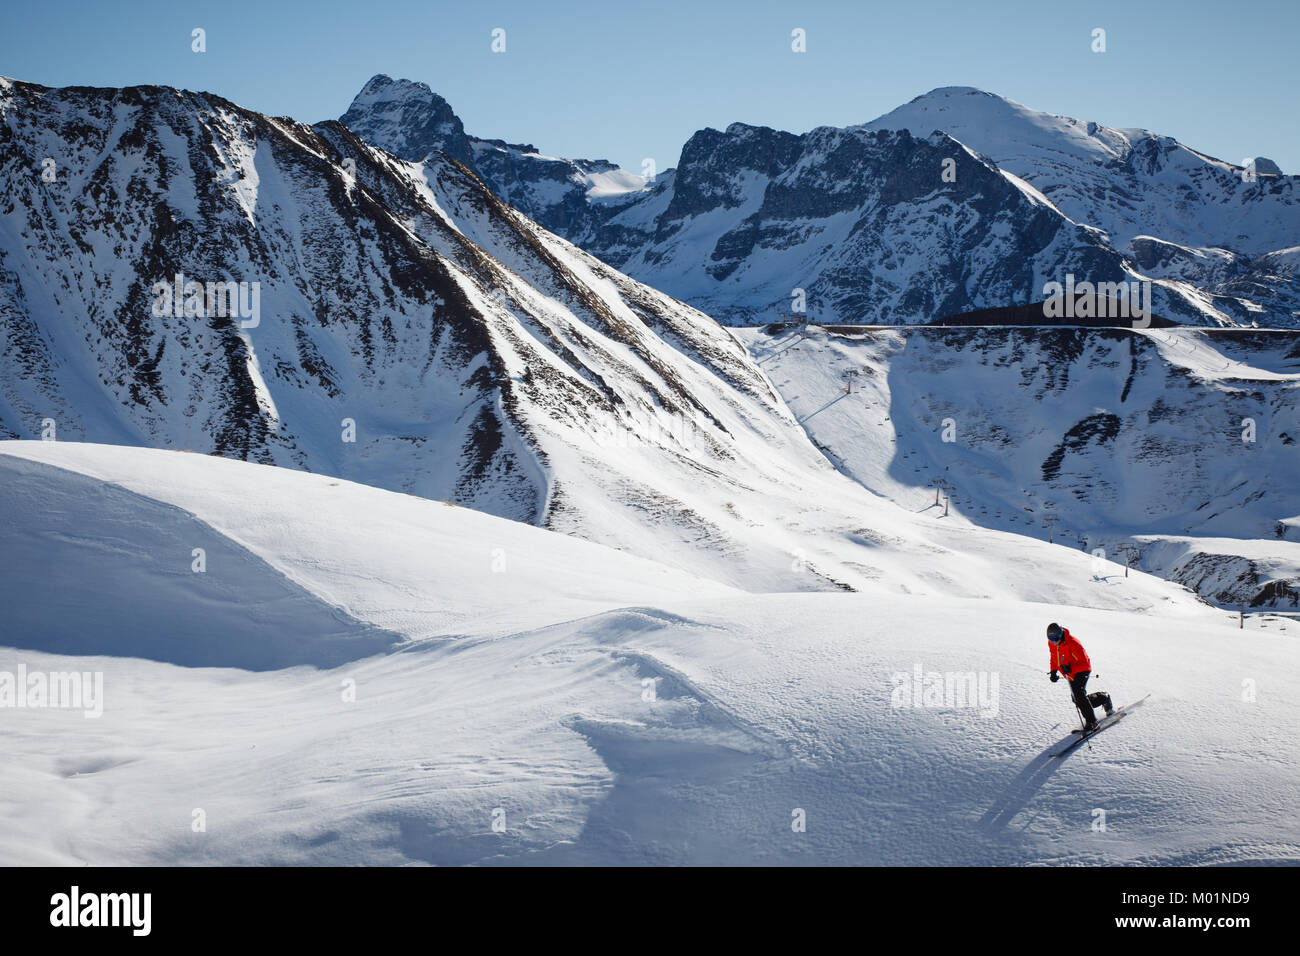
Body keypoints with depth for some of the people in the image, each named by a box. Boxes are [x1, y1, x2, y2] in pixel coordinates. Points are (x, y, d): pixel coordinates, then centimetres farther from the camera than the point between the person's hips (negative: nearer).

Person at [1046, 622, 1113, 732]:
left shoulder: (1072, 643, -26)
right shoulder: (1051, 644, -6)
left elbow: (1084, 662, -23)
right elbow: (1054, 659, 13)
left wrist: (1070, 668, -35)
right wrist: (1054, 672, -2)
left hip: (1082, 670, -8)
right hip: (1071, 675, 8)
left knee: (1078, 695, -25)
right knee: (1077, 700, 8)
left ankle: (1091, 721, -13)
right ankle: (1104, 698, 32)